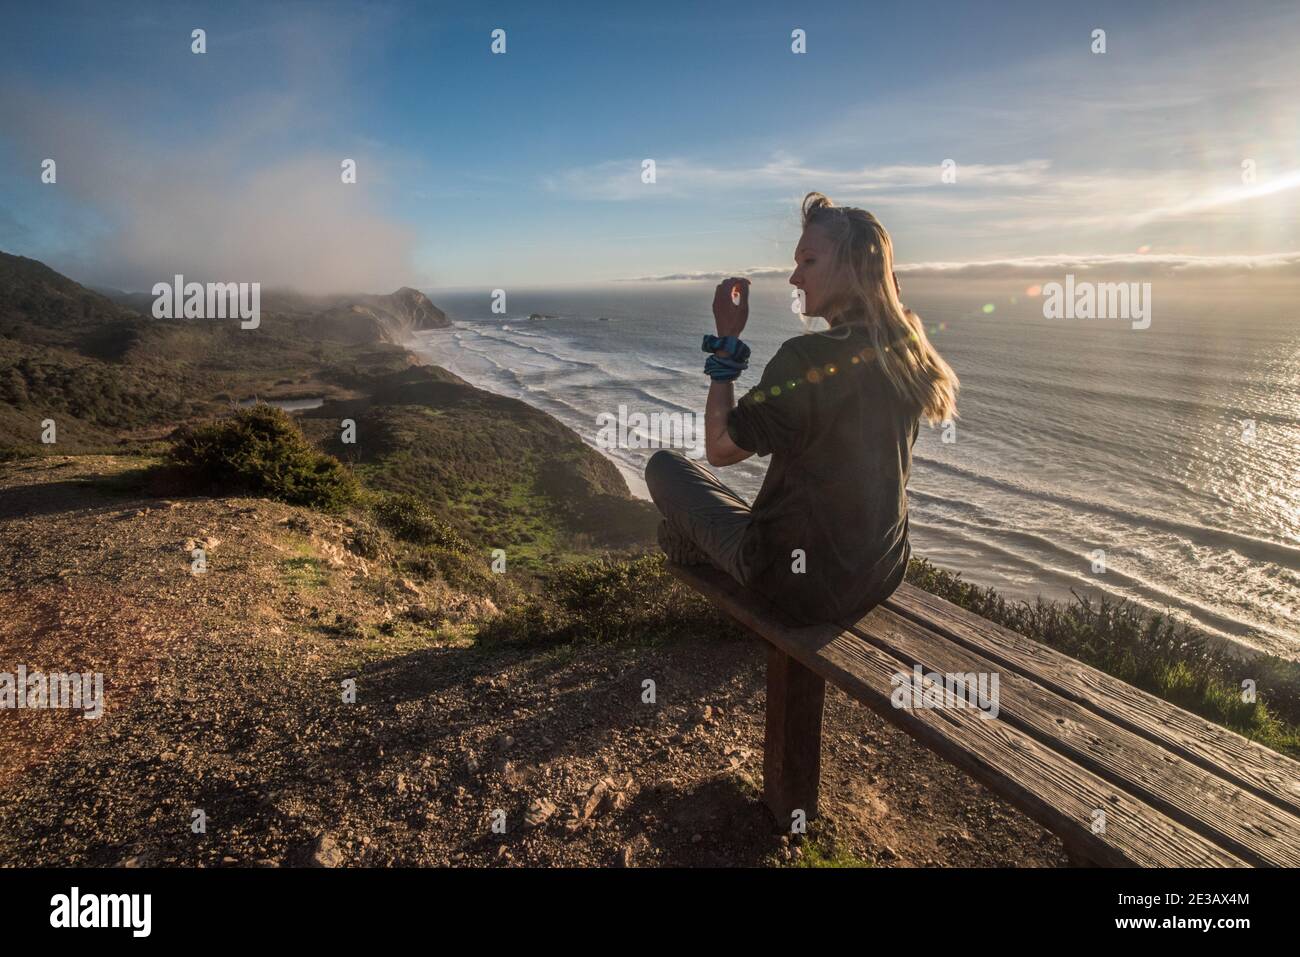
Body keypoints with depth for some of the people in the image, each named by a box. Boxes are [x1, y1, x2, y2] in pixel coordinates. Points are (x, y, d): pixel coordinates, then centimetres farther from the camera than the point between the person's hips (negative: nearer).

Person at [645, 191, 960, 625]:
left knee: (664, 464, 10)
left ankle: (689, 550, 41)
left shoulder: (807, 357, -27)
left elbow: (718, 450, -16)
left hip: (804, 586, -7)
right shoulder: (908, 349, -5)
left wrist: (726, 340, -12)